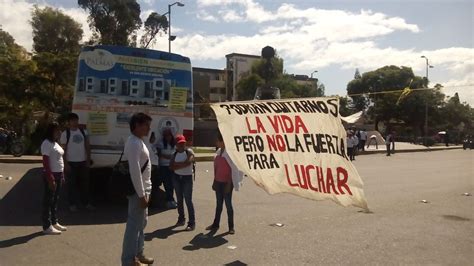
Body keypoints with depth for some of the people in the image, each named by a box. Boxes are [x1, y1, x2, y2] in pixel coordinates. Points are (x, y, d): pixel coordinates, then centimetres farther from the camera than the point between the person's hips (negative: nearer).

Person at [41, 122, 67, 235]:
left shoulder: (56, 143, 14)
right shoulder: (47, 143, -14)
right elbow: (46, 162, -19)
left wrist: (62, 176, 15)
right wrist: (50, 179, -23)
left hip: (58, 174, 9)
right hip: (51, 175, -9)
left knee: (55, 200, 15)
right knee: (48, 200, -2)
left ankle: (54, 222, 25)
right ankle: (47, 226, 5)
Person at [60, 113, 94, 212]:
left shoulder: (83, 132, 6)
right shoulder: (65, 133, -5)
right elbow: (63, 150, -6)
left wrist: (88, 160, 3)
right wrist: (66, 163, -11)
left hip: (83, 162, 4)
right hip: (71, 162, -4)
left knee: (85, 182, 9)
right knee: (72, 183, 5)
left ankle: (86, 203, 19)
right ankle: (73, 204, 15)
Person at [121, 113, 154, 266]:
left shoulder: (139, 142, 13)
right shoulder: (134, 143, -19)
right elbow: (134, 171, -24)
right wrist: (141, 194, -23)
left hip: (143, 189, 10)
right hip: (138, 191, -10)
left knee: (141, 222, 19)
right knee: (134, 224, -1)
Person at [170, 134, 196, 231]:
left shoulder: (189, 152, -7)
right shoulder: (175, 153, 8)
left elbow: (188, 162, -25)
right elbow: (171, 166, -3)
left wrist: (176, 164, -12)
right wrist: (182, 164, -17)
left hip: (187, 177, -5)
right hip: (177, 177, 6)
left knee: (188, 200, -7)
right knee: (179, 200, 13)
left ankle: (192, 223, -3)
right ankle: (181, 219, 26)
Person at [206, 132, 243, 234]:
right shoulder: (218, 152, 8)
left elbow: (233, 170, -15)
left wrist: (229, 184, -17)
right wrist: (214, 182, 13)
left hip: (226, 183, -7)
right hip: (218, 182, 7)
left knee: (228, 203, 1)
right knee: (219, 203, 15)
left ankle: (231, 227, 13)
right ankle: (215, 224, 26)